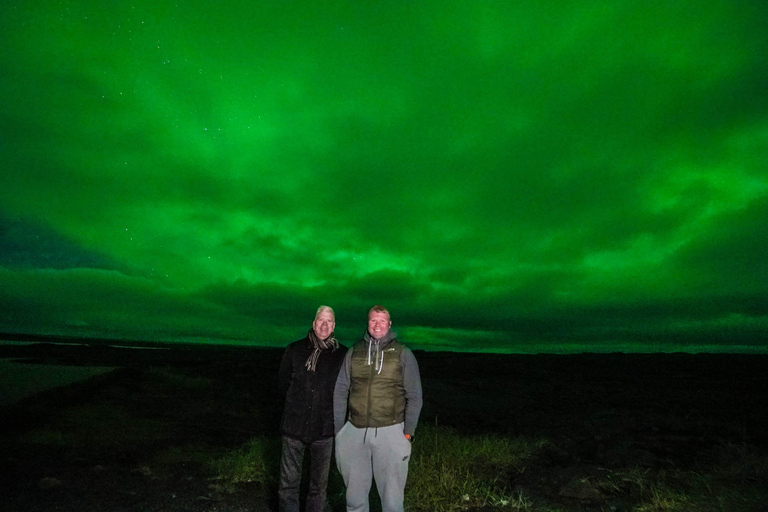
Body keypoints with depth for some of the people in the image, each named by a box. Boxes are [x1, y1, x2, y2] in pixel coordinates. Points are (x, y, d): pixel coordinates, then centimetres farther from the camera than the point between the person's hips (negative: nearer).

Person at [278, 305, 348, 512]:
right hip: (294, 425, 1)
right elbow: (282, 383, 12)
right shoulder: (295, 350, 1)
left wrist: (329, 407, 3)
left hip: (325, 427, 0)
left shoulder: (342, 354, -3)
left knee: (319, 485, 11)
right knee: (288, 482, 5)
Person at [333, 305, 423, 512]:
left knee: (391, 495, 5)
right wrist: (338, 429, 4)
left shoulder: (403, 353, 0)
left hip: (390, 431, -2)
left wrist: (408, 431, -4)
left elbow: (414, 396, 2)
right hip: (355, 432, 2)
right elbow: (341, 391, 8)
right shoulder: (354, 352, 6)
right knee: (355, 495, 14)